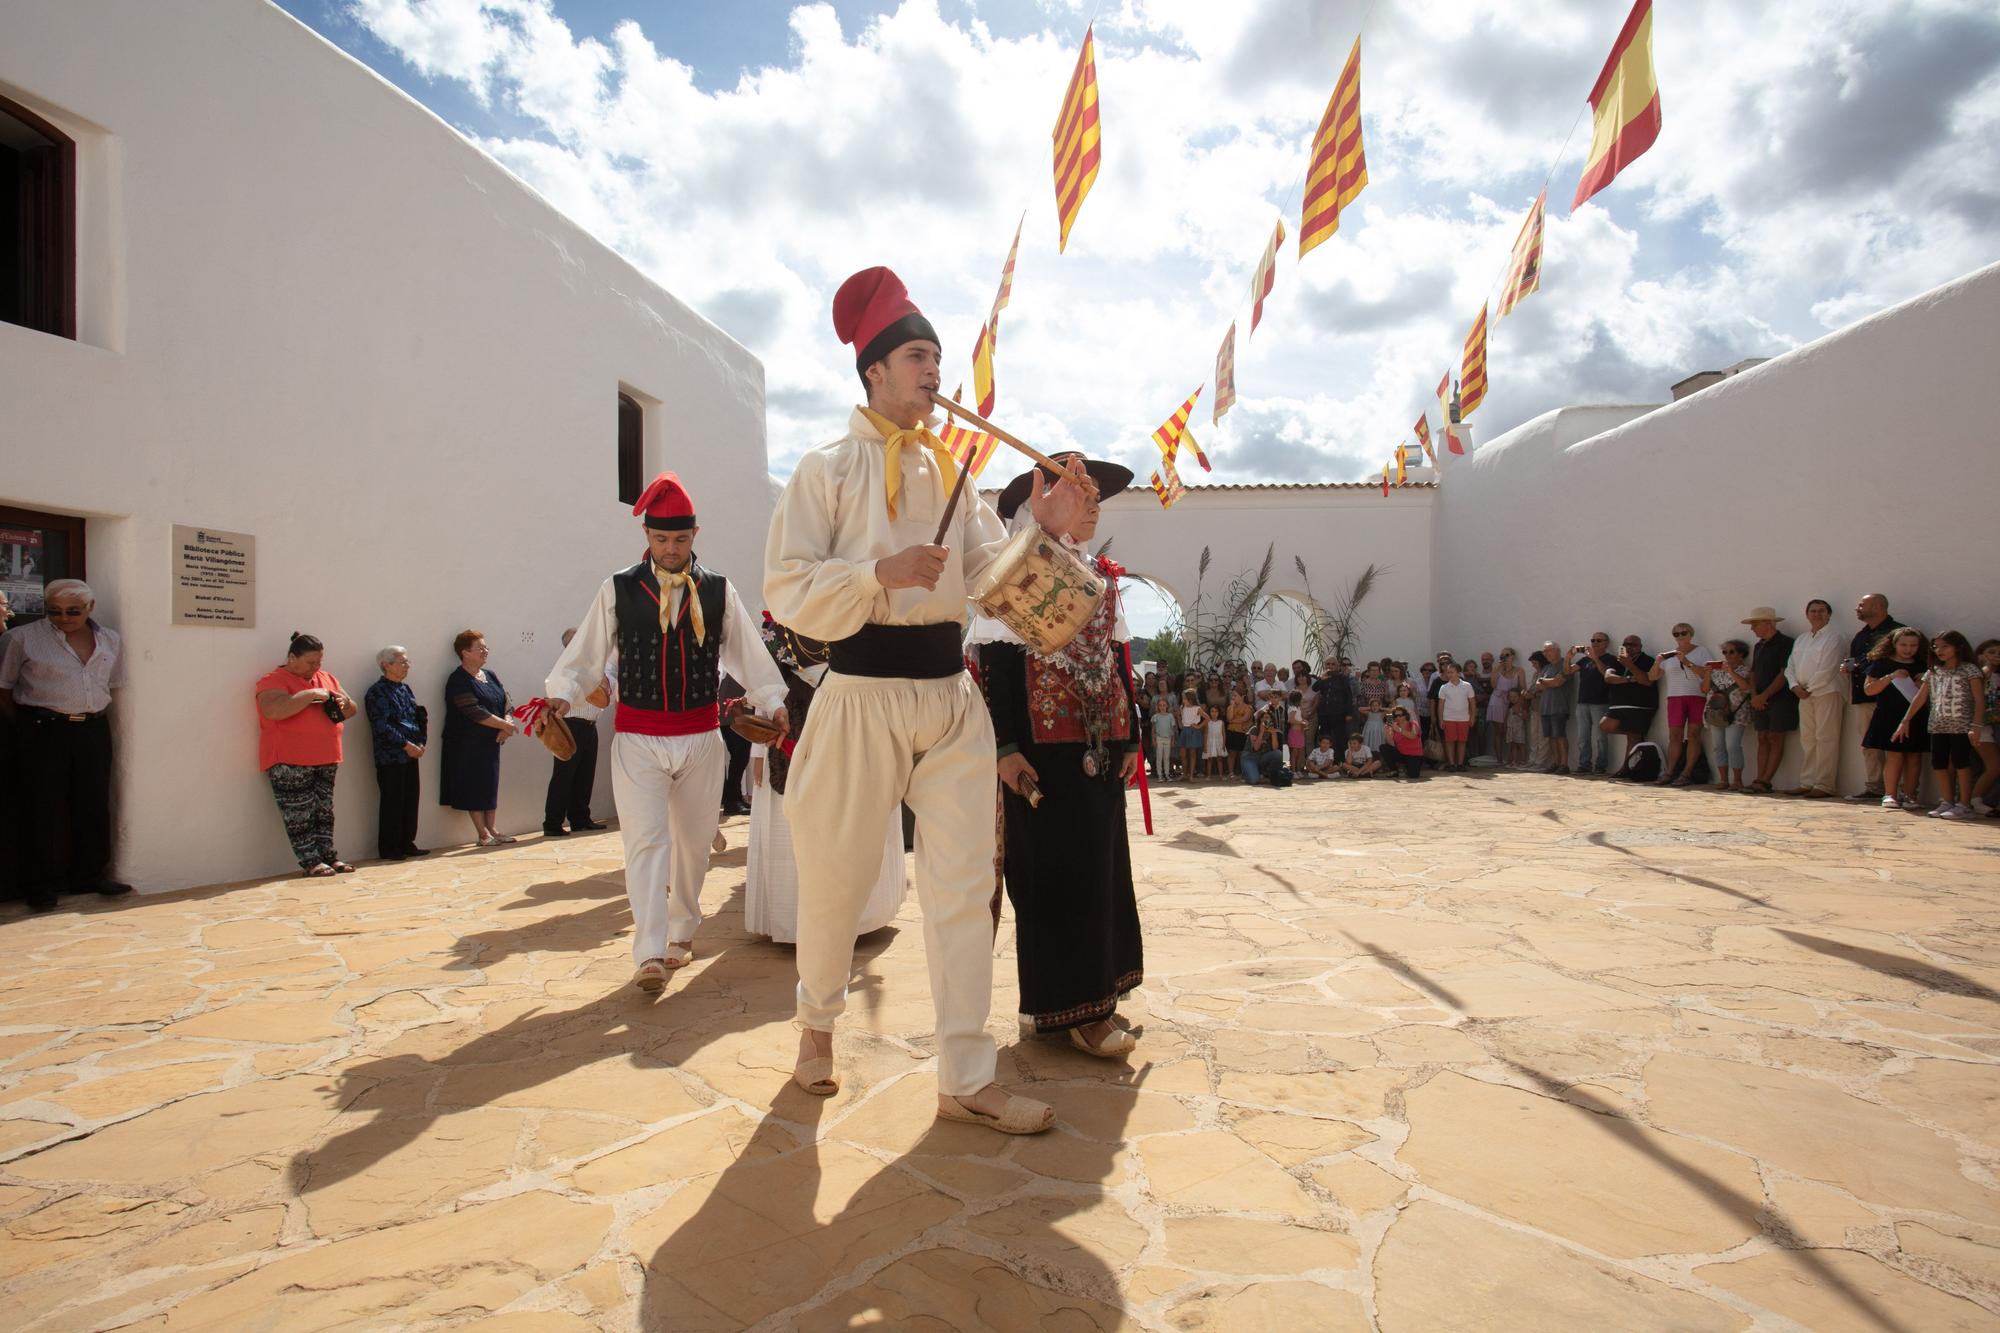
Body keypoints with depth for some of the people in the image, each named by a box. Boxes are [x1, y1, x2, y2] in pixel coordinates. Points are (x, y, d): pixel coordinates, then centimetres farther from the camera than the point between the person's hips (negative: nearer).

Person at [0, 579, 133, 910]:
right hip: (44, 732, -3)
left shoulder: (111, 640, 9)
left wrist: (93, 716, 8)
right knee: (44, 809, 1)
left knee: (93, 805, 9)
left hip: (94, 731, 4)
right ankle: (43, 884, 11)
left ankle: (90, 875, 20)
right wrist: (27, 727, -1)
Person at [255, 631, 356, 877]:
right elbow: (275, 710, -25)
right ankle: (311, 861, 2)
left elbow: (352, 710, 20)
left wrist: (343, 703, -3)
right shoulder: (273, 681, -6)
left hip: (326, 760, 6)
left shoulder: (327, 679, 15)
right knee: (300, 814, -3)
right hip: (290, 763, -6)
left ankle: (329, 855, 16)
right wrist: (312, 694, -21)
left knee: (324, 811, 10)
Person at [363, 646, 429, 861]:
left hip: (410, 754, 7)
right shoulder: (377, 692, -8)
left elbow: (420, 716, 16)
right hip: (390, 757, -7)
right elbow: (382, 726, -16)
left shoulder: (405, 688, 15)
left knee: (411, 798, 10)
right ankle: (389, 849, 7)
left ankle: (407, 843, 19)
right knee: (392, 802, -2)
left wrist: (420, 743, 2)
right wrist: (406, 745, -17)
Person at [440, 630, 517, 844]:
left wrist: (506, 727, -10)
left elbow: (506, 704, 9)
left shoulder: (490, 676, 14)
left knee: (491, 786, 9)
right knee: (474, 787, -2)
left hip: (490, 742, 7)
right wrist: (506, 725, -18)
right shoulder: (458, 680, -10)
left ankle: (491, 829, 15)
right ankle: (482, 833, 2)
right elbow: (474, 712, -19)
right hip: (468, 745, -7)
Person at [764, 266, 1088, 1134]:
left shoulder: (950, 473, 14)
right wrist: (881, 573, -20)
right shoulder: (826, 469, -1)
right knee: (836, 877, 9)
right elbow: (785, 591, -8)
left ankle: (966, 1080, 15)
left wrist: (1044, 534, -7)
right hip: (864, 693, -4)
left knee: (963, 886, 4)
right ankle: (817, 1021, 39)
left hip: (952, 695, 5)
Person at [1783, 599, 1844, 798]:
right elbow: (1790, 666, 13)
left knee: (1825, 739, -6)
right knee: (1806, 739, 7)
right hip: (1804, 695, 7)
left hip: (1826, 692, -7)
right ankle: (1806, 783, 11)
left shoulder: (1834, 637, -3)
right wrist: (1795, 685, -3)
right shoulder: (1801, 639, 19)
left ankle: (1824, 785, -5)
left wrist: (1809, 689, -11)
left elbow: (1828, 669, -12)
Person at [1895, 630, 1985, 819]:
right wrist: (1905, 721, 11)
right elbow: (1920, 698, 14)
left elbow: (1979, 700, -9)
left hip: (1961, 726, -5)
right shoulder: (1933, 672, 12)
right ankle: (1947, 802, 15)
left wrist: (1975, 725, -18)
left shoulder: (1969, 669, -3)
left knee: (1961, 763, -3)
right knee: (1939, 763, 6)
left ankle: (1964, 805, 3)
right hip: (1938, 726, 5)